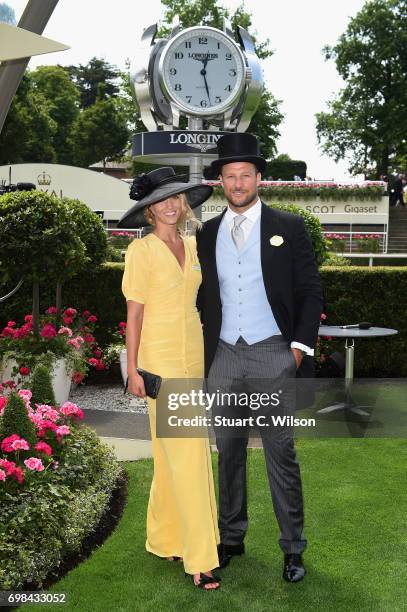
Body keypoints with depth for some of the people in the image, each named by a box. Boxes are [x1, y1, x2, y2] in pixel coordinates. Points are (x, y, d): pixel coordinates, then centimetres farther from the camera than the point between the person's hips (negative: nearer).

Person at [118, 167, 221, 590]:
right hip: (160, 361, -7)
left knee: (172, 455, 14)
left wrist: (208, 358, 15)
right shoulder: (142, 251, -8)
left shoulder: (193, 247, 10)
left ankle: (165, 539, 27)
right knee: (187, 455, -7)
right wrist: (133, 369, -11)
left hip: (193, 358, 7)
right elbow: (134, 313, -9)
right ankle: (199, 557, 1)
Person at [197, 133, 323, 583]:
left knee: (280, 453, -1)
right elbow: (204, 296, 14)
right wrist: (202, 351, 7)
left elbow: (311, 292, 1)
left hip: (273, 354, -3)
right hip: (223, 356, 3)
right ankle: (231, 537, 25)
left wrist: (300, 347, -7)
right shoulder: (207, 234, 10)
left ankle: (293, 549, 11)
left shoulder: (288, 227, 2)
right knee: (228, 451, 11)